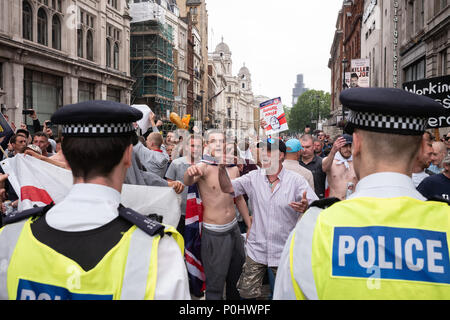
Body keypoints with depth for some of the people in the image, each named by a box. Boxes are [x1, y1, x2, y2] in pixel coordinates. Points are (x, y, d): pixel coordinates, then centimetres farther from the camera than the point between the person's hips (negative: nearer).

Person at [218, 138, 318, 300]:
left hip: (284, 251, -2)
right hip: (256, 249, 2)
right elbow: (228, 188, -4)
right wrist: (222, 168, -20)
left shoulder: (296, 180, -7)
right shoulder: (254, 177, 1)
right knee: (247, 292, 9)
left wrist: (306, 207, -36)